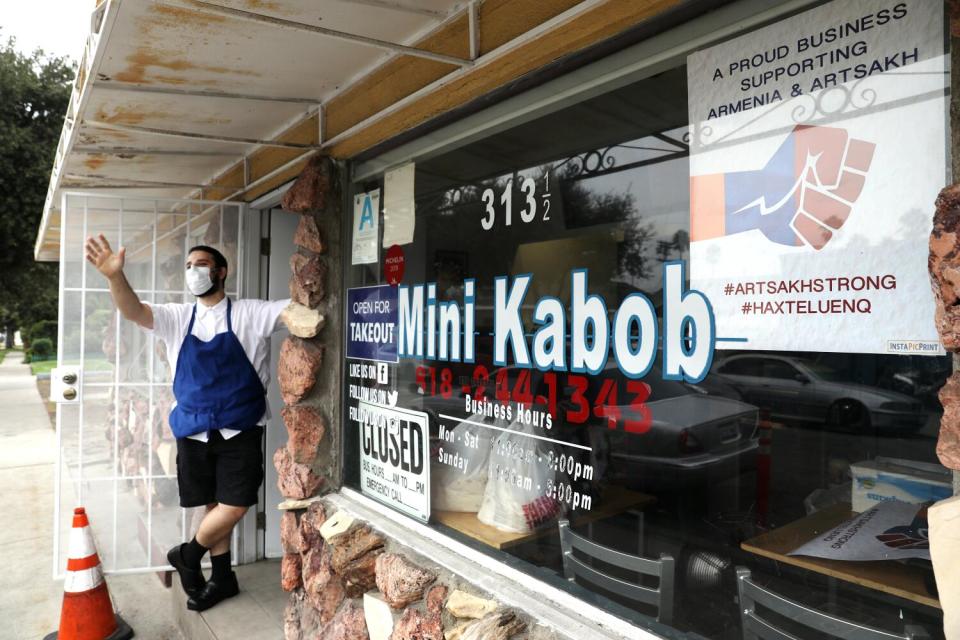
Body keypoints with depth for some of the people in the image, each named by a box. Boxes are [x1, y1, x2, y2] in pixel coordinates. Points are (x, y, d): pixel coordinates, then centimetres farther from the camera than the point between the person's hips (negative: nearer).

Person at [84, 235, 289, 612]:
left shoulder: (250, 314, -2)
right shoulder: (177, 318, 6)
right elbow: (133, 311, -10)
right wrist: (115, 277, -29)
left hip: (239, 430, -3)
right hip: (194, 431, 3)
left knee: (234, 507, -4)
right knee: (212, 505, 12)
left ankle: (188, 554, 23)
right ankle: (222, 577, 30)